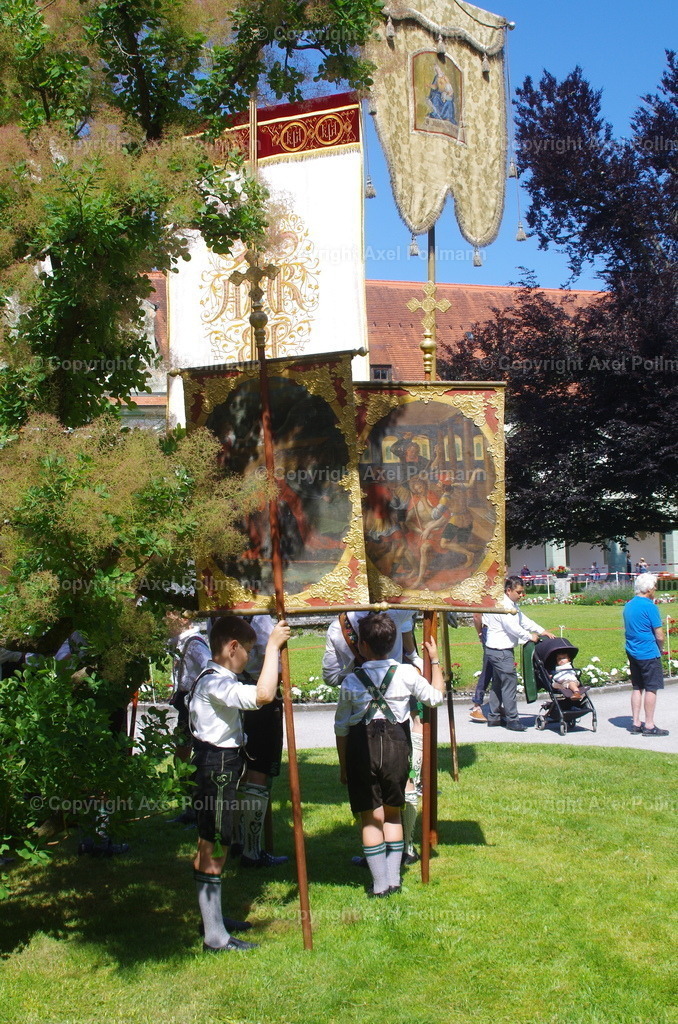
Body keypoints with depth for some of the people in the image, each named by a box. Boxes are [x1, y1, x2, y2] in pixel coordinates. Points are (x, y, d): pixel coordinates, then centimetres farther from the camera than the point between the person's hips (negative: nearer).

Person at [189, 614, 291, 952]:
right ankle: (216, 938, 2)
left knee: (209, 849, 20)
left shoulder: (212, 680, 12)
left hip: (215, 767, 11)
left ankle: (212, 919, 33)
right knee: (213, 852, -4)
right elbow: (263, 695, -36)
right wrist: (273, 647, -30)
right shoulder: (216, 684, -21)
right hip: (218, 769, -11)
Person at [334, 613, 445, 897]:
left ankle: (380, 884, 7)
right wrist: (435, 661, 17)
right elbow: (436, 698, 9)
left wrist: (343, 765, 11)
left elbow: (341, 727, 0)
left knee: (371, 818, 7)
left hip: (361, 748, -1)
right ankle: (394, 879, 20)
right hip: (396, 745, 2)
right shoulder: (406, 674, -5)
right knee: (393, 813, 18)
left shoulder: (351, 681, -6)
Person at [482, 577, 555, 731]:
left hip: (499, 650, 11)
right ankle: (512, 719, -5)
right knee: (509, 682, -9)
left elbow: (523, 620, 19)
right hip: (500, 650, -11)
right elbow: (512, 627, -23)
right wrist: (530, 636, -12)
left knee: (498, 683, 15)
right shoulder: (502, 605, -17)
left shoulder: (512, 605, 16)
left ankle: (493, 717, 22)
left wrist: (542, 631, 10)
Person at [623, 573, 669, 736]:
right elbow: (659, 635, -13)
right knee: (651, 688, -2)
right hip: (649, 653, -8)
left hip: (632, 652, 8)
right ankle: (649, 726, 0)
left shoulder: (628, 605, 10)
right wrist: (661, 649, 7)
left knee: (637, 688, 12)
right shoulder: (649, 606, -14)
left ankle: (636, 724, 14)